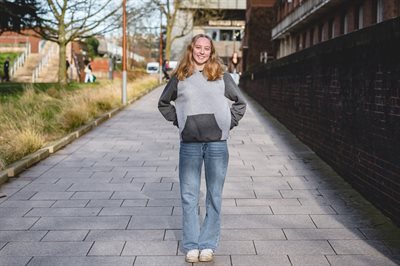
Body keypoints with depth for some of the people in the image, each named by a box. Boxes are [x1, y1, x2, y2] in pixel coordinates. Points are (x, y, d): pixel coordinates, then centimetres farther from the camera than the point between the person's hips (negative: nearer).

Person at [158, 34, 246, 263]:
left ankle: (208, 244, 15)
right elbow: (164, 103, 20)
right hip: (189, 143, 1)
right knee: (189, 196, 4)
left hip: (217, 143, 0)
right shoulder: (180, 77, 7)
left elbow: (240, 103, 14)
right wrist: (177, 120, 7)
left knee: (214, 195, 5)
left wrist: (229, 124, 4)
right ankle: (191, 245, 14)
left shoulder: (221, 76, 6)